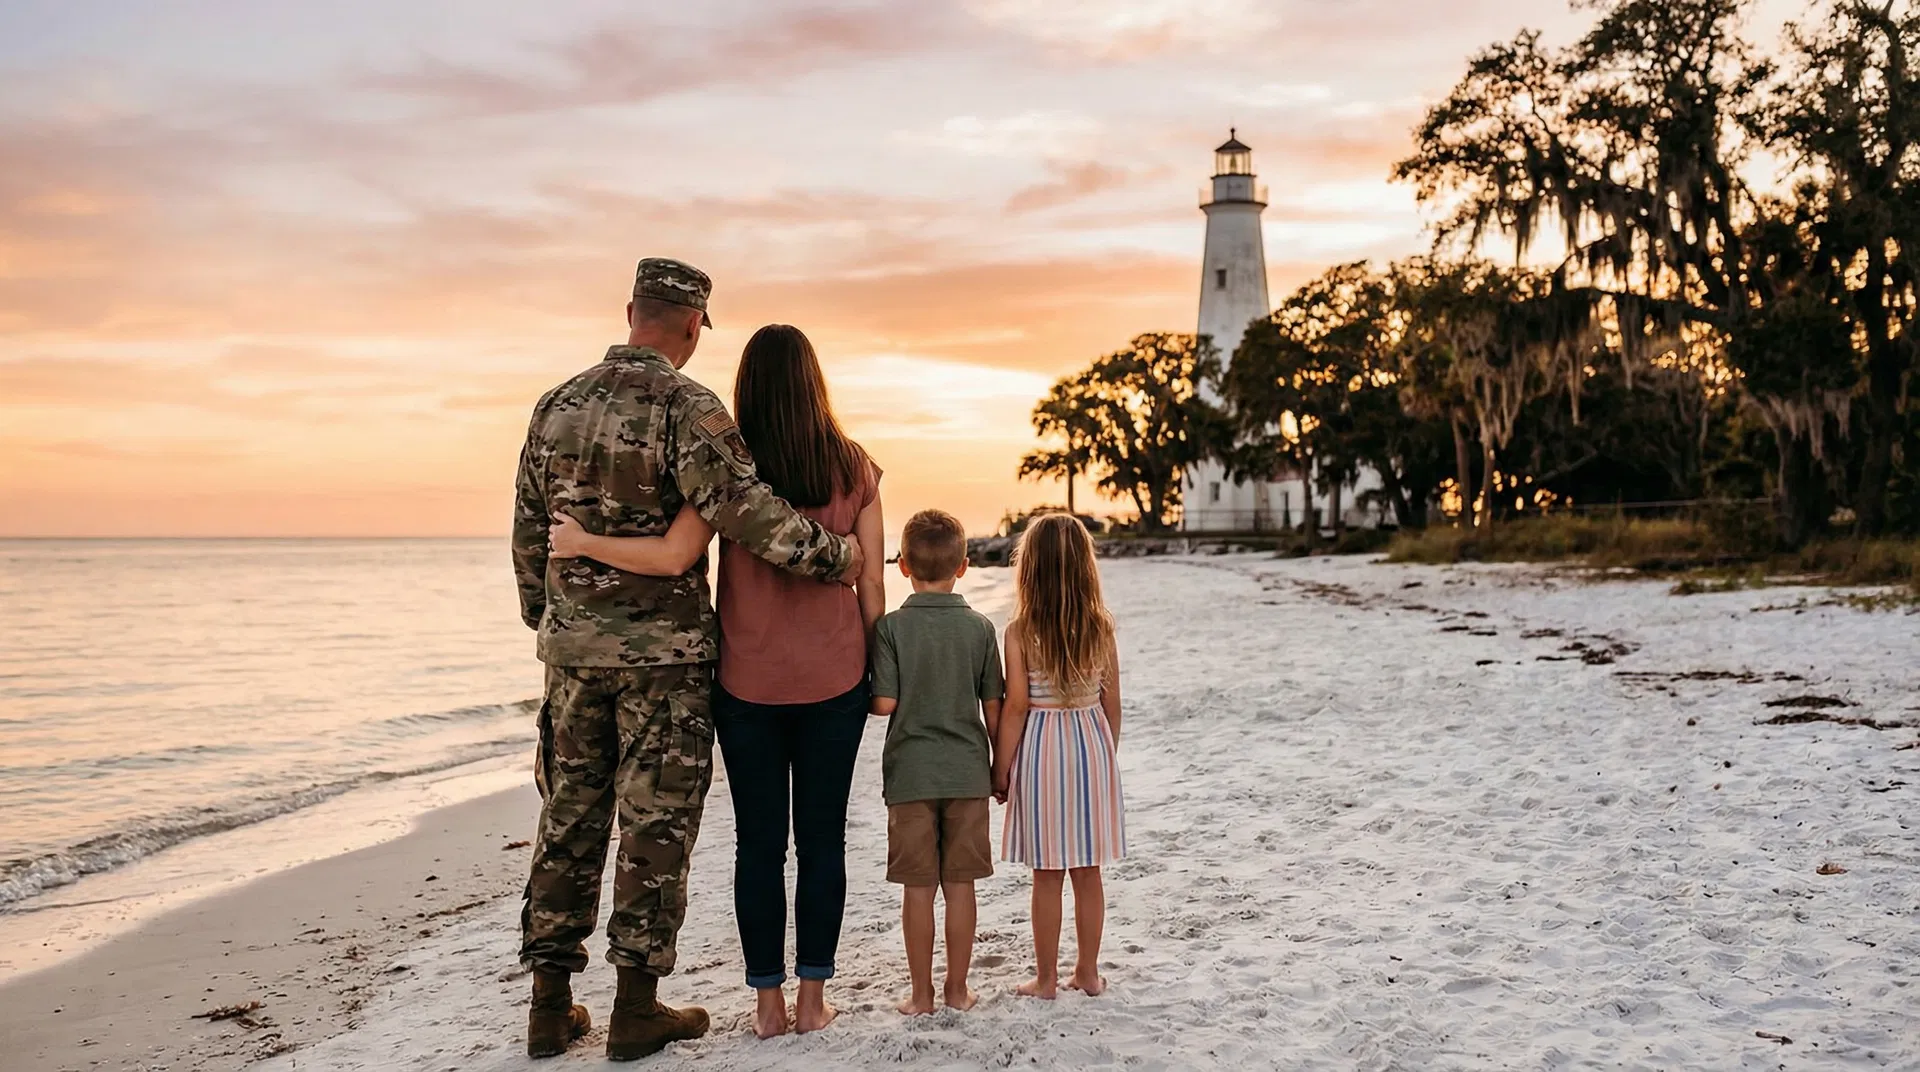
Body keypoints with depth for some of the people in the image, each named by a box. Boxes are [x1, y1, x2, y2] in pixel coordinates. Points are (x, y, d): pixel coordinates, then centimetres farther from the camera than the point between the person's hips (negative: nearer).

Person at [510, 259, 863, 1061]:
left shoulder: (555, 406, 7)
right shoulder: (686, 406, -12)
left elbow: (529, 530, 13)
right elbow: (742, 505, -23)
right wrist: (834, 555, -14)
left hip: (573, 644, 6)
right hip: (664, 648, -5)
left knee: (570, 815, 12)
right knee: (656, 823, 3)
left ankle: (551, 1004, 17)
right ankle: (636, 1009, 9)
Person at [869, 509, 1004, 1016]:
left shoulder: (892, 627, -9)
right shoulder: (980, 627, -2)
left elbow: (884, 703, -13)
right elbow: (993, 708, 1)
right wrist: (999, 766, 12)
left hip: (911, 773, -2)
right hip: (967, 771, 2)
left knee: (917, 888, 5)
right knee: (959, 884, 9)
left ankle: (921, 993, 13)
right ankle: (957, 988, 17)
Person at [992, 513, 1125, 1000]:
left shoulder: (1020, 633, -12)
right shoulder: (1101, 628, -2)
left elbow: (1016, 707, -12)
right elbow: (1112, 704, 3)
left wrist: (1000, 769, -3)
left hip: (1041, 750, -3)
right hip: (1092, 744, 3)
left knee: (1048, 876, 6)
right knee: (1088, 873, 12)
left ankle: (1046, 978, 14)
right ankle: (1088, 971, 22)